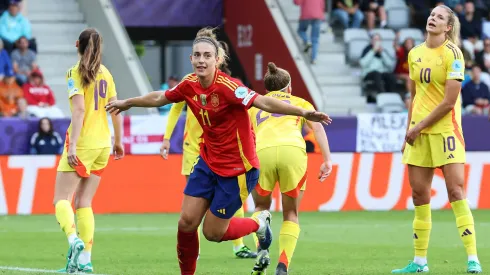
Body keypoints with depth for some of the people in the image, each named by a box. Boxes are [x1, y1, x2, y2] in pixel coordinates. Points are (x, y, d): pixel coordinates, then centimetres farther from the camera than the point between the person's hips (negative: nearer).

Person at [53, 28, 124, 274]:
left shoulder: (76, 73, -8)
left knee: (61, 198, -3)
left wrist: (72, 145, -21)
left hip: (83, 143, -6)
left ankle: (74, 239, -30)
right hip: (103, 144, 6)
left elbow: (79, 109, -18)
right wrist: (118, 141, 21)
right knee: (83, 202, 10)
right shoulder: (105, 73, 9)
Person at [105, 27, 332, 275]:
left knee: (213, 232, 1)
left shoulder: (227, 87, -24)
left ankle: (259, 223, 29)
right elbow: (160, 98, 17)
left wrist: (302, 112, -51)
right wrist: (127, 103, 31)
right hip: (208, 162, 6)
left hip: (237, 168, -6)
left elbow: (263, 102, -37)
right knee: (186, 222, 0)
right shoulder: (190, 85, -3)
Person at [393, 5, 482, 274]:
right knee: (419, 192, 4)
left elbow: (449, 102, -13)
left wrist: (419, 126, -11)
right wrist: (409, 131, 13)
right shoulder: (414, 54, 10)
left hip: (445, 128, -6)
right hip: (418, 131, 6)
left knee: (456, 189, -11)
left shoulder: (452, 53, -9)